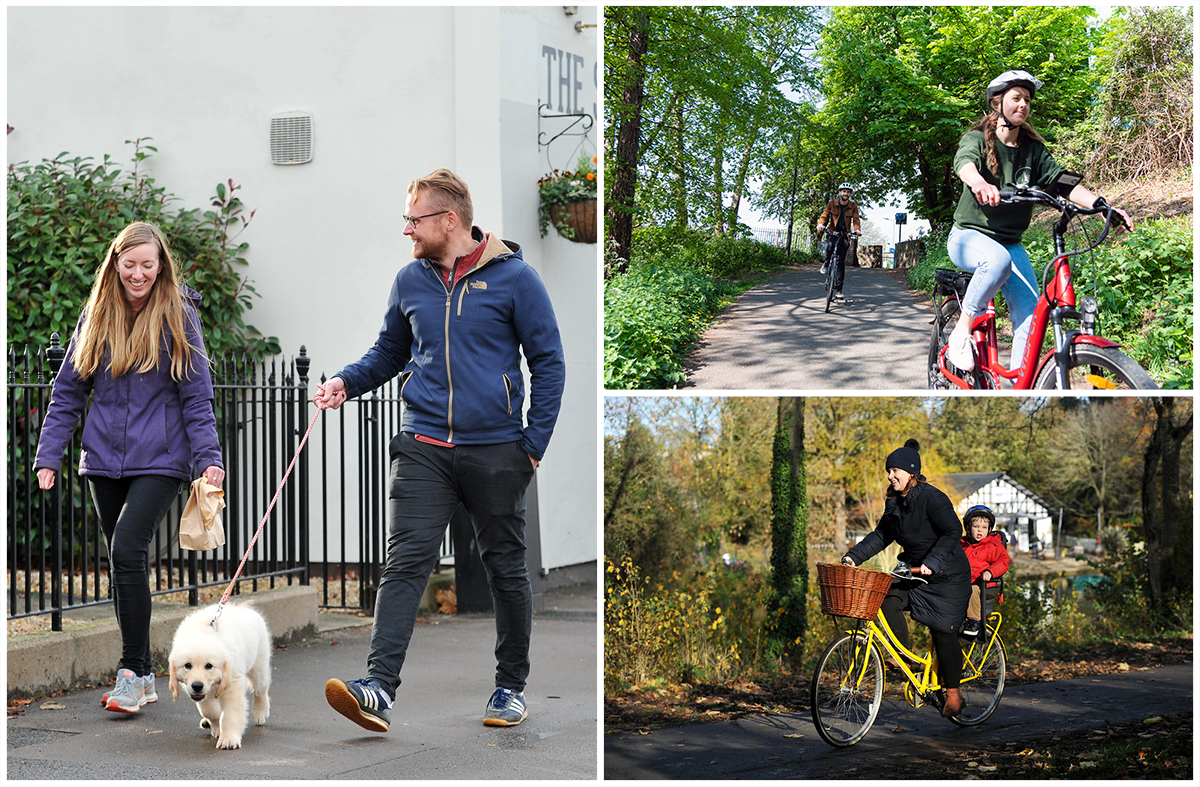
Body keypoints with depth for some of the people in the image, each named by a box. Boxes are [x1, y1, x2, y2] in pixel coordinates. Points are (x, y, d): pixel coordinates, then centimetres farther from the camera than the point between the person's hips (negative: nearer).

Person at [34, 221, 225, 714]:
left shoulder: (178, 316, -2)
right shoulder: (96, 318, 8)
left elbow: (196, 397, -2)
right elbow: (67, 392, 11)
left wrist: (208, 457, -11)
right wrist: (48, 455, 4)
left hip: (160, 460, -4)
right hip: (104, 460, 5)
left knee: (127, 550, -19)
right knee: (122, 562, 9)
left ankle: (131, 672, -10)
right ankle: (142, 677, 20)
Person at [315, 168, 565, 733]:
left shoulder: (513, 278, -4)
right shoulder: (410, 280, 8)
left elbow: (548, 363, 0)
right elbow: (389, 352, 22)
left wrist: (534, 444, -6)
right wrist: (347, 381, 2)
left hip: (495, 452, -2)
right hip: (423, 447, 3)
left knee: (506, 568, 8)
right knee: (405, 562, -11)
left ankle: (511, 686, 23)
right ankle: (379, 689, -18)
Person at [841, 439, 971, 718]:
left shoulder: (931, 497, -21)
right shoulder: (895, 502, 4)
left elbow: (952, 532, -26)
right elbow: (881, 535, 9)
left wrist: (931, 563, -34)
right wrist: (854, 556, -4)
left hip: (947, 577, -8)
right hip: (913, 570, 8)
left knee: (943, 633, -6)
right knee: (886, 597, -15)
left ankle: (953, 695, 8)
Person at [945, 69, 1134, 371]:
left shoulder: (1033, 150, 7)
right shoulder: (977, 139, -5)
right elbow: (964, 162, -28)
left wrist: (1101, 205, -25)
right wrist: (980, 183, -54)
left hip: (1010, 242, 5)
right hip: (969, 236, -5)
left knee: (1031, 316, -13)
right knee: (998, 260, -39)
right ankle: (962, 330, -21)